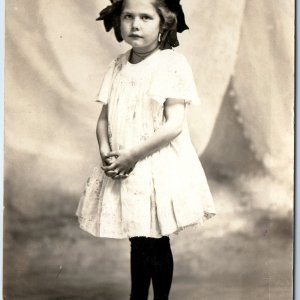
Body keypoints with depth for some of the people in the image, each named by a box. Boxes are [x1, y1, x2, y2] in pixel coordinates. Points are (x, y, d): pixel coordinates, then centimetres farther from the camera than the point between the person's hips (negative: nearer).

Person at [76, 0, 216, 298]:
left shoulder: (172, 64, -10)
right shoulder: (118, 66, 7)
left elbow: (175, 124, -16)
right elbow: (104, 118, 10)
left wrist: (132, 155, -17)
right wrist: (105, 151, -9)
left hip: (159, 167, -4)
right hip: (122, 171, 5)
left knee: (155, 245, 5)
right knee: (138, 243, 15)